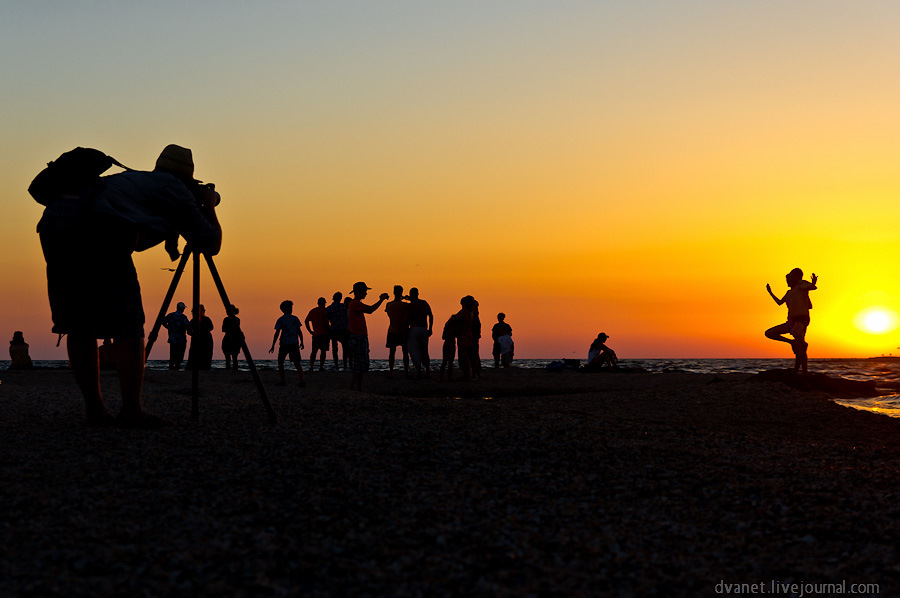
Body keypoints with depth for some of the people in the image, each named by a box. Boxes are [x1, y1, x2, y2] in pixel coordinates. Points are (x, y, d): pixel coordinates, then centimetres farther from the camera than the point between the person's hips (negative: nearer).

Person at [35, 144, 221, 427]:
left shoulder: (133, 179, 37)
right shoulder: (175, 190, 15)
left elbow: (137, 241, 51)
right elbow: (211, 244, 19)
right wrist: (209, 205, 35)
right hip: (95, 226, -8)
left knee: (78, 325, 13)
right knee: (127, 325, 0)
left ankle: (95, 410, 16)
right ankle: (132, 412, -2)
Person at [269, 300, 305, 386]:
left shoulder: (280, 320, 1)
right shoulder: (295, 318, 5)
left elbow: (277, 333, -4)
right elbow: (299, 331, 4)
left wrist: (273, 346, -2)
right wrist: (301, 342, 13)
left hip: (284, 343, -1)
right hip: (294, 343, 1)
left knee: (280, 362, 12)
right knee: (297, 363, 1)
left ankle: (282, 380, 5)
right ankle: (302, 380, -9)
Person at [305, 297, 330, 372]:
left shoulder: (312, 311, 14)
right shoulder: (324, 310, -3)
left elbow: (306, 321, 11)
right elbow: (326, 321, -17)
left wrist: (310, 331, 12)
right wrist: (328, 329, -7)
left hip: (315, 334, 5)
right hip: (324, 333, -5)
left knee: (314, 351, 10)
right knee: (323, 351, -3)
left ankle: (311, 366, 5)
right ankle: (321, 366, -8)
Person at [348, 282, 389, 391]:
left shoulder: (357, 304, 20)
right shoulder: (355, 304, -13)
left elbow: (369, 310, 27)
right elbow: (370, 310, -24)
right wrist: (381, 299, -17)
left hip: (362, 338, 11)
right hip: (357, 338, -11)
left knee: (363, 366, 11)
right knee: (357, 366, -11)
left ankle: (359, 389, 13)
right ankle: (351, 389, -9)